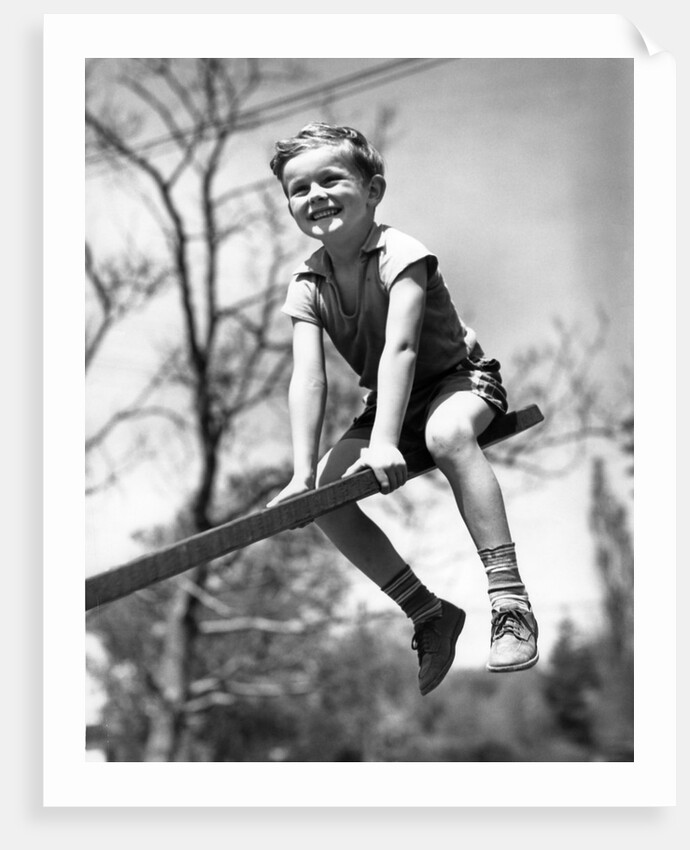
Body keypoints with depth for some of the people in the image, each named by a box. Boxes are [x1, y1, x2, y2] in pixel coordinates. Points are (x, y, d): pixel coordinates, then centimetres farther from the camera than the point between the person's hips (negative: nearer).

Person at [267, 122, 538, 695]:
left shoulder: (400, 254, -22)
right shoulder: (307, 286, -6)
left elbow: (400, 349, -34)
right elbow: (308, 379, -17)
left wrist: (384, 443, -45)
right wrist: (303, 473, -29)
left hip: (461, 378, -6)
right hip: (393, 405, 6)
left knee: (447, 433, -40)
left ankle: (511, 601, -37)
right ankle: (430, 615, 0)